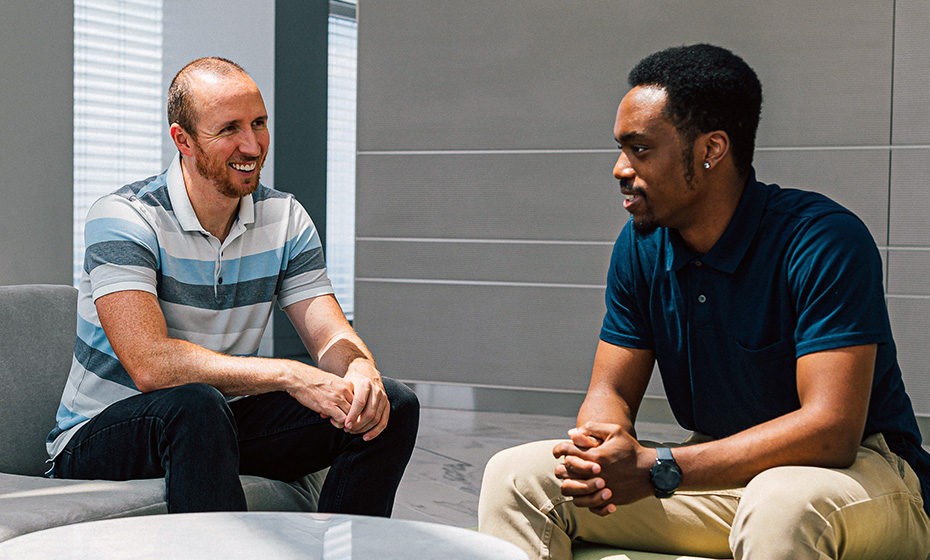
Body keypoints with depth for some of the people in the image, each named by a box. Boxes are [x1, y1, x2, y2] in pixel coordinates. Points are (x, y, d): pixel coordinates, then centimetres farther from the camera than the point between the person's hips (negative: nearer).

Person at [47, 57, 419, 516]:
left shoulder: (284, 218, 2)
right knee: (196, 404, -39)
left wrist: (360, 371, -29)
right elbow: (150, 365, -30)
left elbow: (332, 337, -4)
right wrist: (290, 375, -34)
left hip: (219, 427, 6)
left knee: (391, 406, -10)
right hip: (99, 436, -5)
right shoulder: (123, 219, -18)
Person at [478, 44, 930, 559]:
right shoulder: (640, 246, -1)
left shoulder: (826, 241, -22)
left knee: (782, 504, -42)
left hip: (858, 469, -5)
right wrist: (601, 442, -24)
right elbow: (610, 390, 3)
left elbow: (831, 430, -28)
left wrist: (656, 469, -32)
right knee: (516, 474, -8)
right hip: (723, 472, 6)